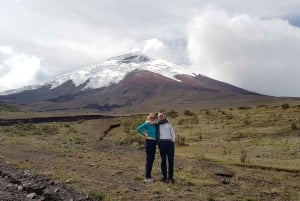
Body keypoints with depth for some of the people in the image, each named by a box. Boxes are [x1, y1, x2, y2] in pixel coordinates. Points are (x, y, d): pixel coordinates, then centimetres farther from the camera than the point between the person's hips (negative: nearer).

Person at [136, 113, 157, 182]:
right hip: (149, 142, -7)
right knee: (149, 159, -6)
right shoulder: (147, 123, -8)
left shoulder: (155, 124, 12)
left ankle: (149, 175, 21)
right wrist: (144, 135, -11)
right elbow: (138, 129, -17)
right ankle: (147, 177, -1)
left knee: (152, 159, 11)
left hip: (154, 142, 8)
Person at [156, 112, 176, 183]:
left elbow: (172, 134, 15)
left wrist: (173, 142, 4)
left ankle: (170, 177, -1)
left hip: (170, 142, 1)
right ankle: (164, 176, 7)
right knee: (163, 160, 0)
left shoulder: (169, 124, 17)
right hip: (162, 142, -1)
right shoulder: (157, 125, 15)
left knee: (171, 160, -4)